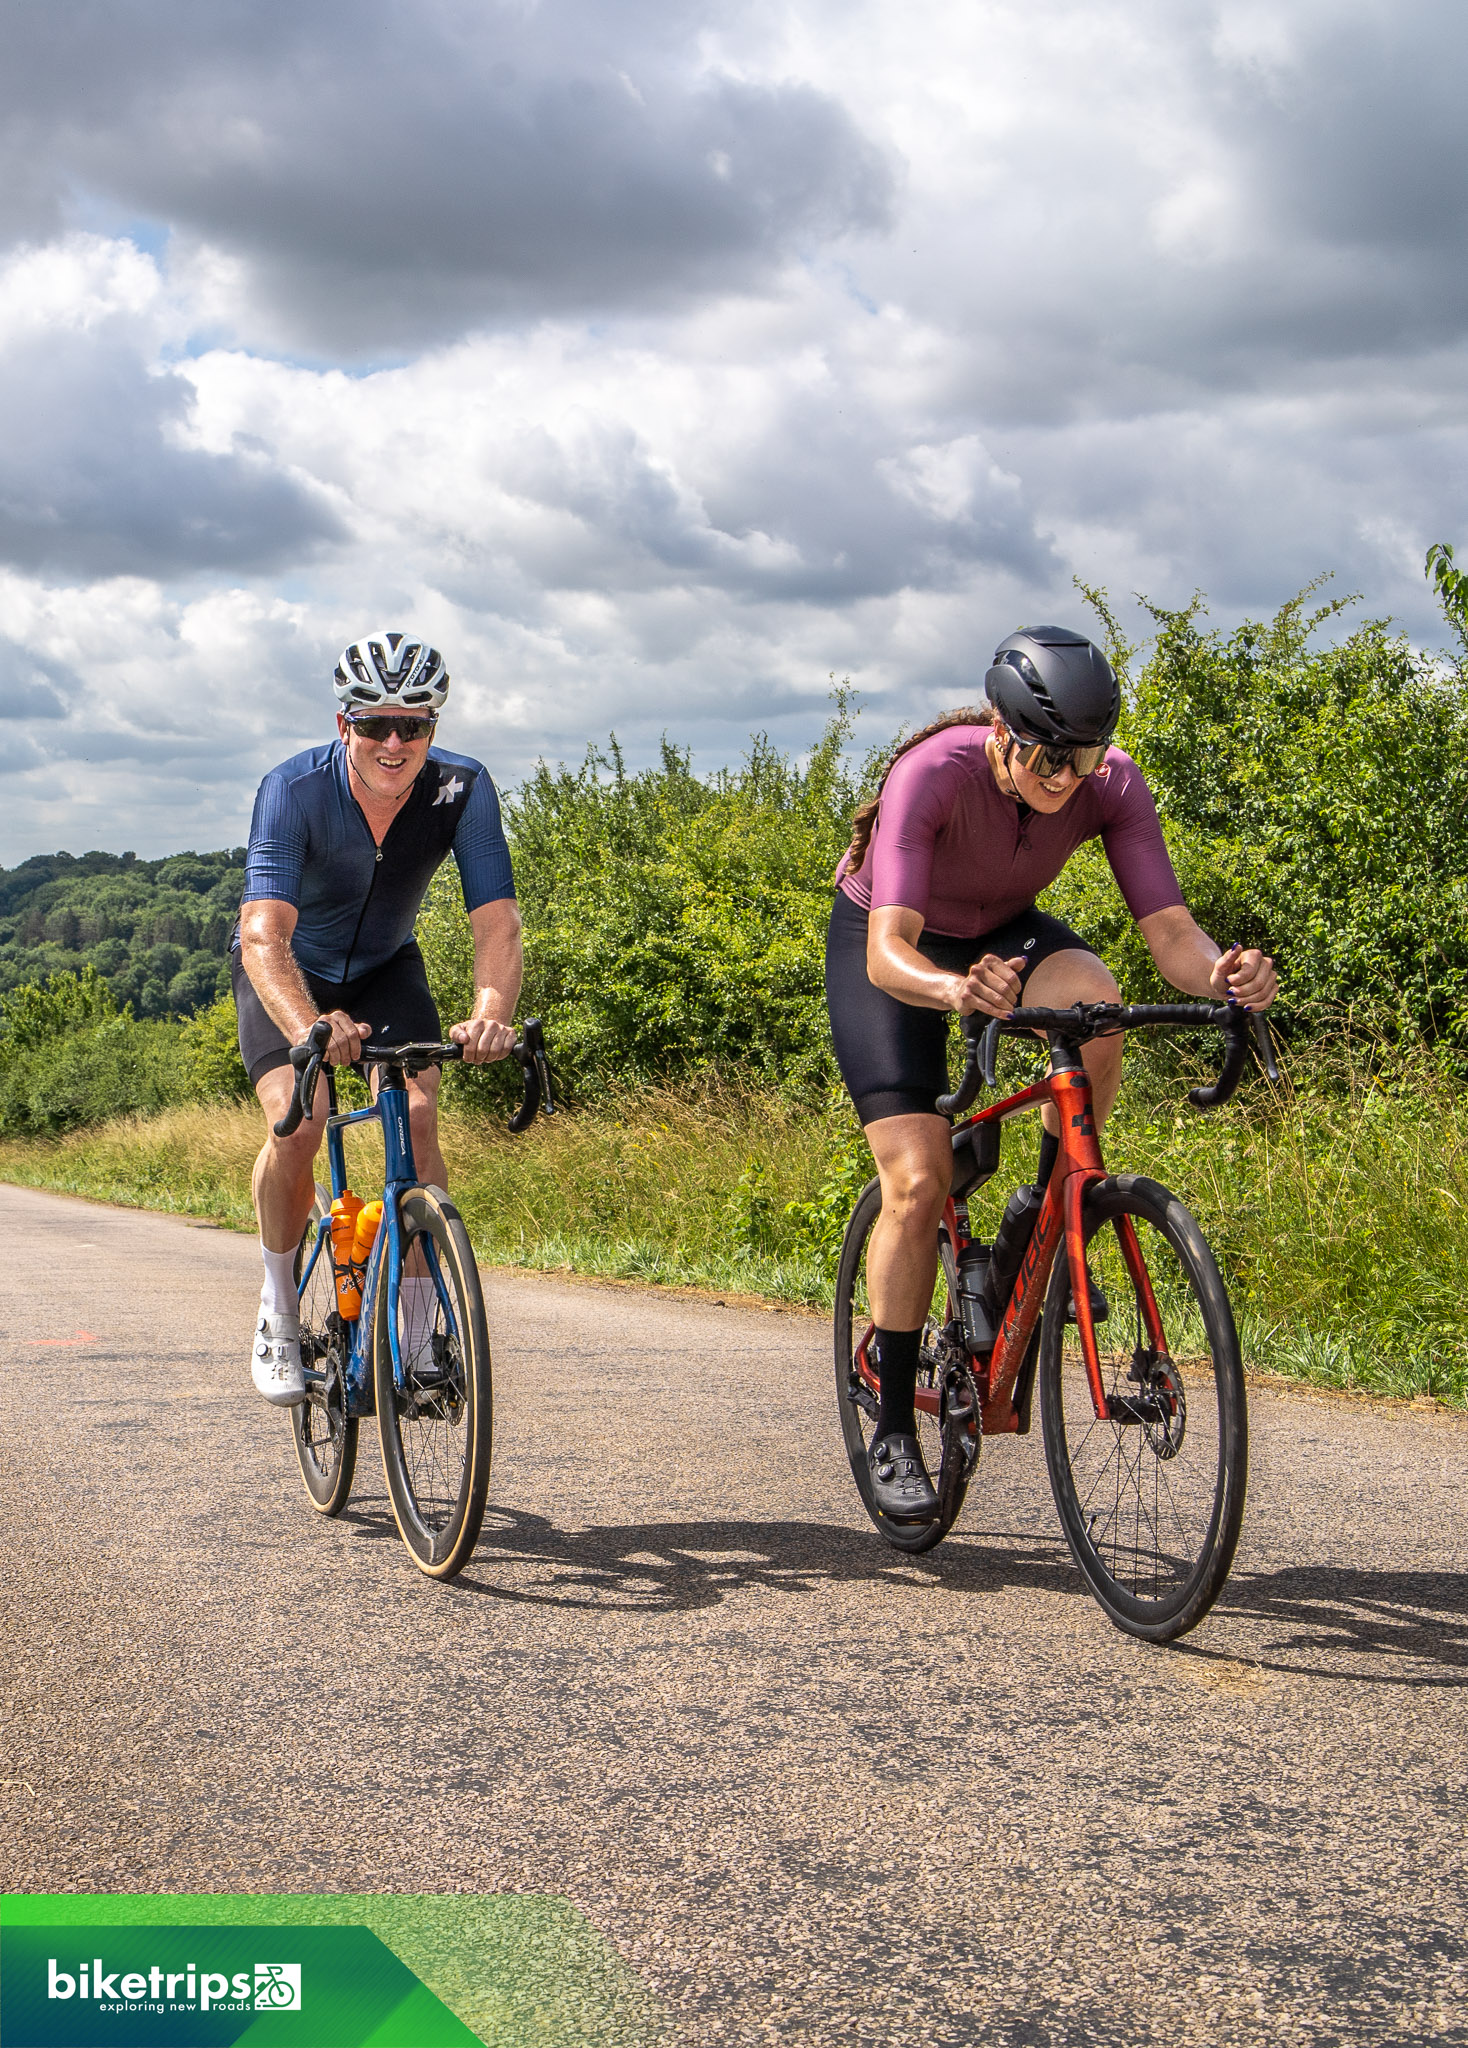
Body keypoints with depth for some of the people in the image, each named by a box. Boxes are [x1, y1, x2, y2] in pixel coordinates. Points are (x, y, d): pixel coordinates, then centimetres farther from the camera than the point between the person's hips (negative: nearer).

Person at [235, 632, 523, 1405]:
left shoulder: (462, 789, -25)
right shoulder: (295, 789, -32)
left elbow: (496, 922, -32)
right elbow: (264, 934, -42)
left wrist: (489, 1016, -53)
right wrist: (308, 1027, -61)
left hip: (384, 967, 2)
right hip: (288, 970, -2)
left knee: (417, 1112, -20)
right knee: (298, 1123, -24)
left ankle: (416, 1324, -7)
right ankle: (279, 1311, -1)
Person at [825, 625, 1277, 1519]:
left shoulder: (1113, 783, -25)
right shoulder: (931, 774, -36)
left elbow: (1170, 929, -30)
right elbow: (888, 953, -44)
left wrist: (1222, 973, -53)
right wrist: (956, 991, -66)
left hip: (1003, 931, 3)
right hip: (891, 946, -3)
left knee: (1094, 1005, -33)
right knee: (919, 1182, -15)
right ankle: (895, 1431, -1)